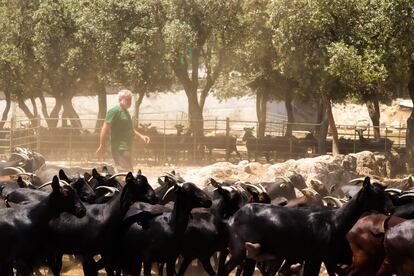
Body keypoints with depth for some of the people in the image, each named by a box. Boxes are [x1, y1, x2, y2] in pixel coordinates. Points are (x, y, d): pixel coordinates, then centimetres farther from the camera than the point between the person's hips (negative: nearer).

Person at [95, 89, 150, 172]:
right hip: (120, 148, -11)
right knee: (126, 172, -17)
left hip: (126, 148, 11)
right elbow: (105, 128, -15)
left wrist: (141, 136, 18)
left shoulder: (126, 112, 21)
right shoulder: (115, 111, -10)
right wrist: (102, 146, -18)